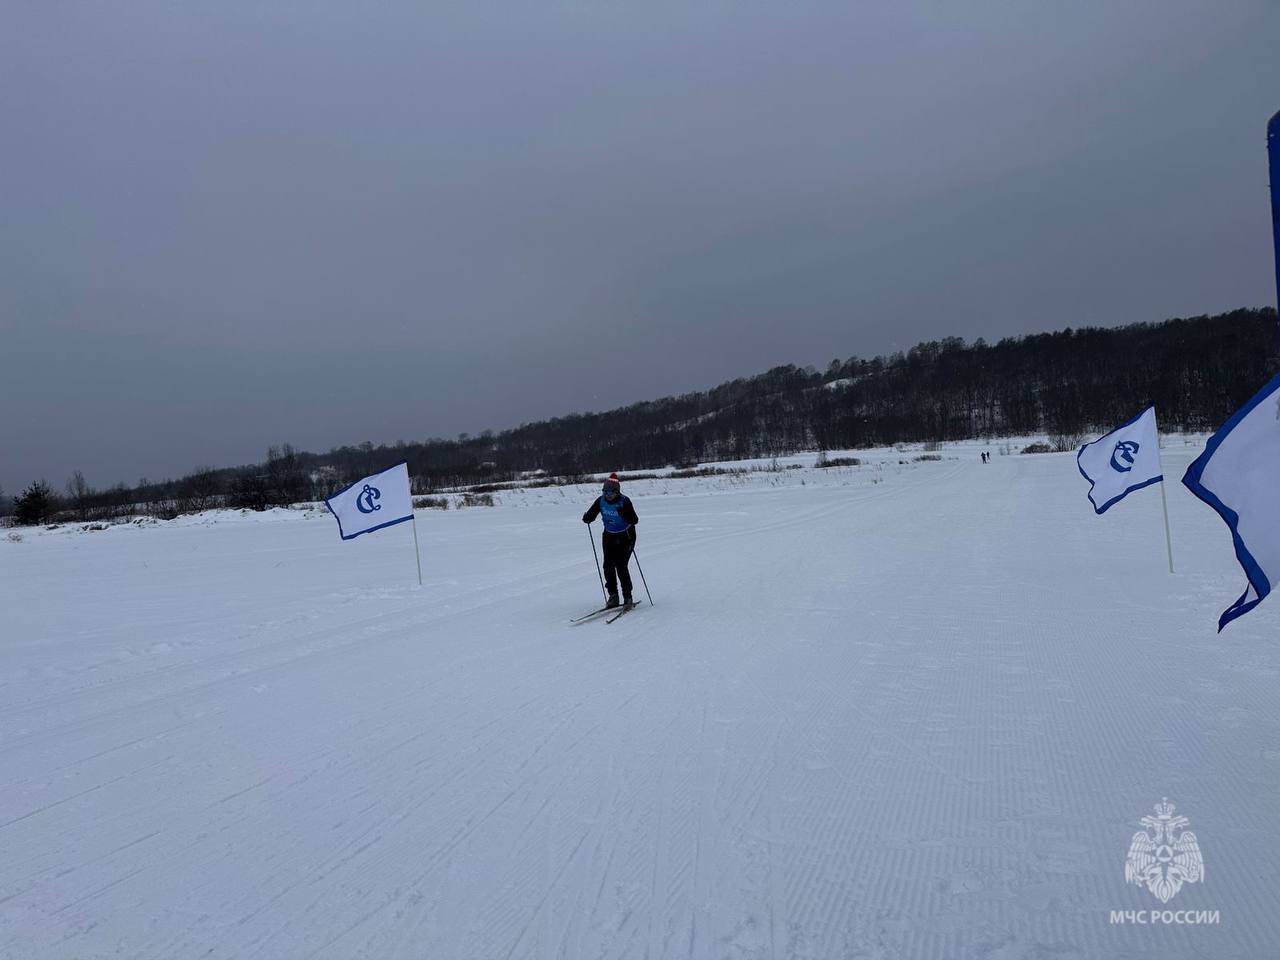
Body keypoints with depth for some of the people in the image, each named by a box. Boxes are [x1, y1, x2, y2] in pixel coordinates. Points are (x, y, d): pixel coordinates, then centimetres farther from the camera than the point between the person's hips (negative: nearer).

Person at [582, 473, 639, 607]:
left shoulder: (624, 501, -19)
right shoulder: (601, 501, -7)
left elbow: (635, 520, -25)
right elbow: (591, 515, 0)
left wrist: (624, 513, -42)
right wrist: (586, 518, -23)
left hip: (625, 536, -4)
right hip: (609, 536, 4)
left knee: (621, 566, -12)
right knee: (608, 565, -6)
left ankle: (627, 597, 2)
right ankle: (613, 596, 8)